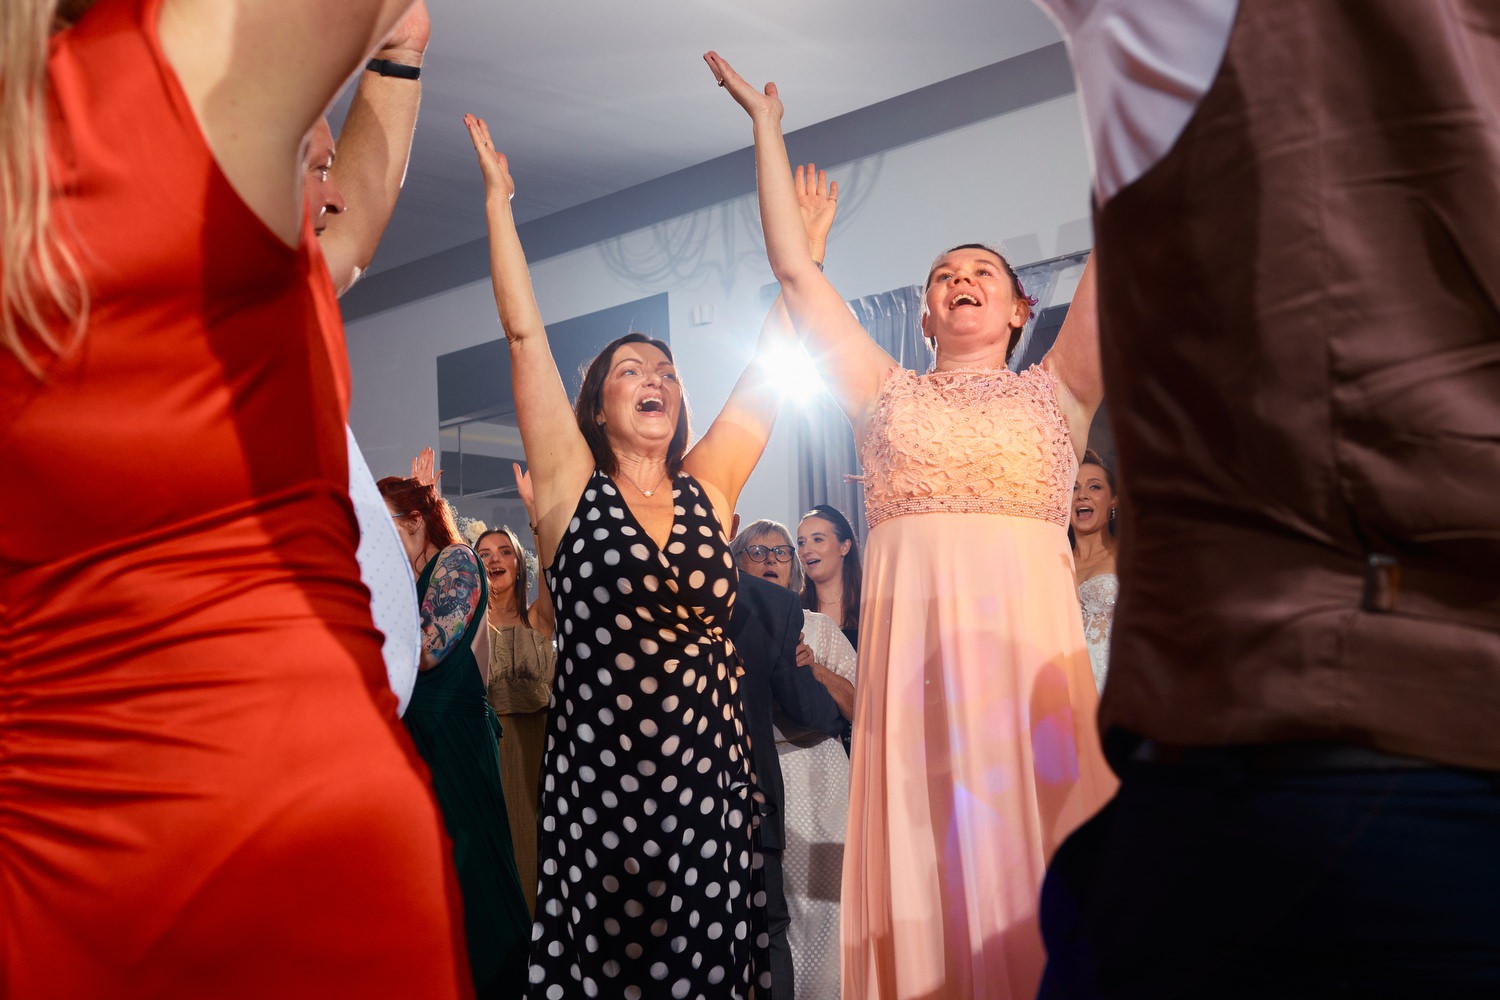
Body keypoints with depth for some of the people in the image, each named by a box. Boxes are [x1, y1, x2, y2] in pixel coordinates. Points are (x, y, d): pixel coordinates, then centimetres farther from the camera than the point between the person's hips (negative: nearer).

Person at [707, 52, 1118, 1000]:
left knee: (1040, 871, -1)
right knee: (933, 882, 0)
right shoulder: (889, 394, 18)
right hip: (913, 653, 1)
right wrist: (768, 127, 18)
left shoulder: (1054, 393, 16)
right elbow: (794, 269, 16)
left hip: (1034, 649, 0)